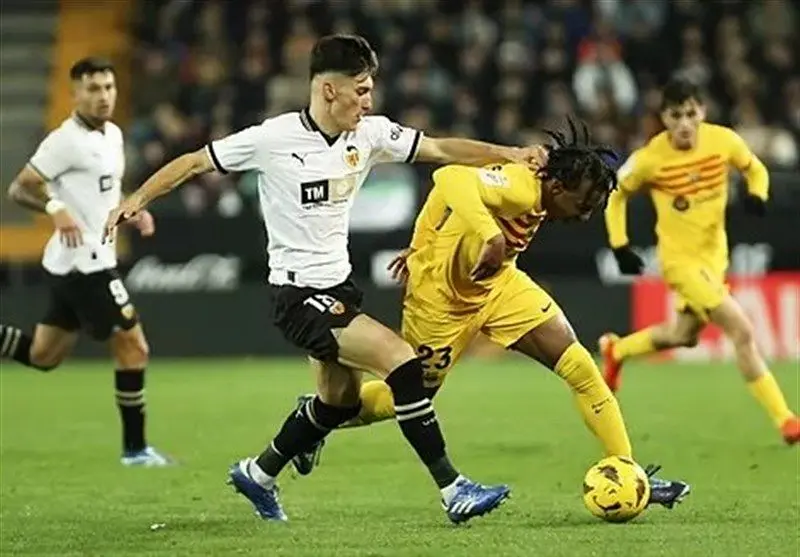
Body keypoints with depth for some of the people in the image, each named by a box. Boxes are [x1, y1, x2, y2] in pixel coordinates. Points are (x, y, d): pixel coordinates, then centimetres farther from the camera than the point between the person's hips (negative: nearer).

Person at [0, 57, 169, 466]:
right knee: (133, 347, -6)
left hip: (86, 261, 9)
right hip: (83, 261, -9)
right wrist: (56, 209, -31)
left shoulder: (113, 135, 13)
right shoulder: (67, 140, -14)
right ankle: (134, 448, 3)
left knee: (43, 356, 15)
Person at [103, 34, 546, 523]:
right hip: (299, 295, -8)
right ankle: (453, 491, -16)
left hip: (339, 287, 8)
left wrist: (507, 154, -4)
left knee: (341, 400, 22)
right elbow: (195, 163, -5)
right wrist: (138, 198, -10)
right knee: (402, 360, -20)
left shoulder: (369, 135, 0)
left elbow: (440, 149, 4)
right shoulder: (273, 139, -15)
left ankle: (258, 474, 44)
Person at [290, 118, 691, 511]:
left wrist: (425, 247, 17)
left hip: (496, 282, 8)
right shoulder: (519, 188, -31)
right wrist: (490, 236, -57)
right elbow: (451, 179, -48)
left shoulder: (536, 197, -4)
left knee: (580, 368, -5)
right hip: (441, 294, -8)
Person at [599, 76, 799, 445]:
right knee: (743, 333, -16)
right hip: (681, 259, -6)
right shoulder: (649, 159, -19)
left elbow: (755, 169, 6)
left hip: (715, 254, 6)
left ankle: (616, 350, 50)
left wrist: (756, 195, -16)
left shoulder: (724, 141, -12)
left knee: (684, 335, 24)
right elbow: (615, 194, -2)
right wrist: (619, 246, -8)